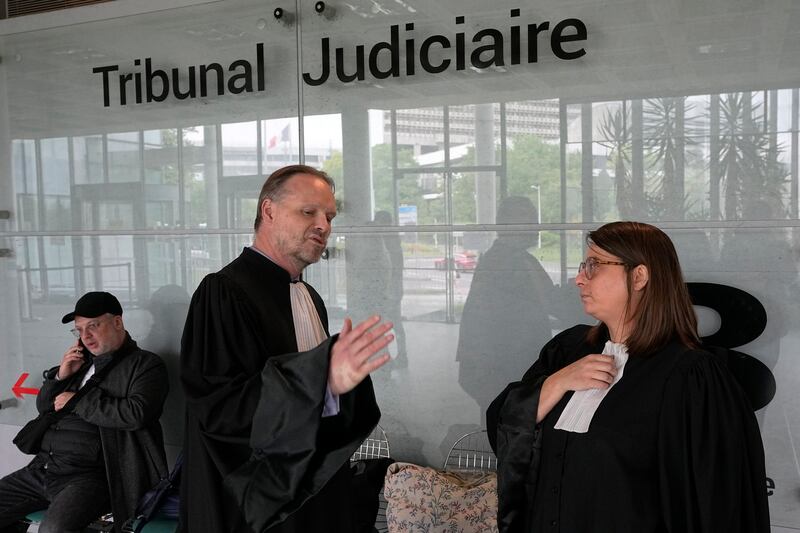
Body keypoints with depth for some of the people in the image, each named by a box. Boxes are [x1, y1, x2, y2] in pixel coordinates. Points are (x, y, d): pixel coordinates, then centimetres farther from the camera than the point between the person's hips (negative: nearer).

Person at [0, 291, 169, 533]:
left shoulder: (146, 365, -3)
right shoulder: (82, 360, 17)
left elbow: (136, 413, -19)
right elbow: (43, 406, 24)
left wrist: (77, 401, -10)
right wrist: (60, 376, 4)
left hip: (89, 475, -7)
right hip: (42, 467, 7)